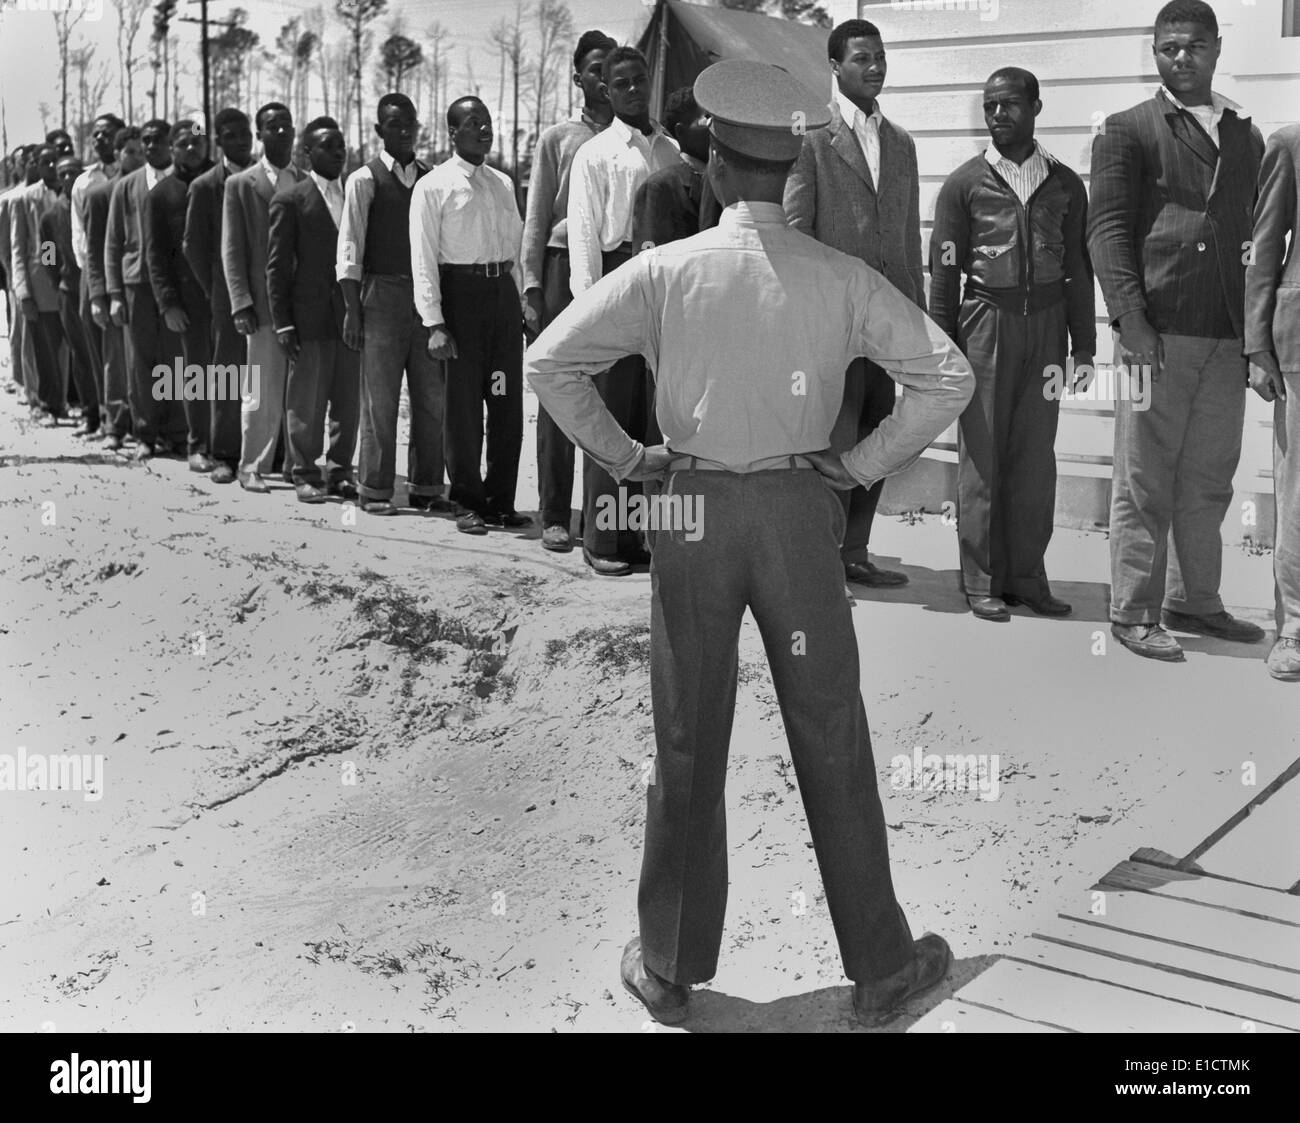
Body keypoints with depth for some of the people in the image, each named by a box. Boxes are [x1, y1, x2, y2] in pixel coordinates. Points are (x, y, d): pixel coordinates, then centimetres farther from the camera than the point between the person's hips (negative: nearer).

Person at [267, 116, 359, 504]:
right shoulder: (290, 200, -1)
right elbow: (277, 265, -3)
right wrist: (282, 322, -9)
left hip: (351, 315, 4)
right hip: (310, 316, -4)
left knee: (348, 403, 7)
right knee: (307, 402, 1)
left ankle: (339, 472, 18)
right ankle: (305, 475, 12)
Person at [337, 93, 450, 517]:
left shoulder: (431, 178, 11)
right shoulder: (364, 180, 0)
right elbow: (349, 248, -3)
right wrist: (352, 308, -9)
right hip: (383, 292, -4)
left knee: (432, 396, 6)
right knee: (380, 398, -1)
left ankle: (427, 487, 15)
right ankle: (374, 489, 7)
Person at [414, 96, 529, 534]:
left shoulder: (503, 183, 15)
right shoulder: (433, 186, -3)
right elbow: (423, 258, -7)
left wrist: (523, 303, 13)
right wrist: (434, 323, -14)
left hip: (505, 290, 5)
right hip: (461, 289, -5)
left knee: (508, 404, 7)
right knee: (463, 403, 0)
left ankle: (501, 502, 17)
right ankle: (469, 503, 11)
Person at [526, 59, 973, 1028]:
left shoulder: (665, 270, -5)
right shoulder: (841, 278, -3)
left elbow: (551, 361, -6)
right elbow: (949, 378, -4)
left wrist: (624, 456, 2)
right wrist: (863, 464, 2)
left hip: (690, 511, 0)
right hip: (800, 511, 0)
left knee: (688, 743, 11)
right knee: (831, 741, 10)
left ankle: (670, 969, 22)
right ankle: (880, 967, 21)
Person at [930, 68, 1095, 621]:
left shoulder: (1065, 184, 9)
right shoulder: (965, 183, 2)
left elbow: (1078, 269, 11)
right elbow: (943, 271, 2)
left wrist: (1083, 344, 7)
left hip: (1046, 325, 2)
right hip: (985, 322, -2)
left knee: (1036, 456, 5)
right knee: (982, 456, 0)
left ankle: (1027, 575, 14)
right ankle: (982, 581, 6)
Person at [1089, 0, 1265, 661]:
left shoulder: (1246, 137, 18)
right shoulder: (1128, 131, 4)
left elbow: (1256, 235, 18)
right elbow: (1107, 229, -4)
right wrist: (1131, 321, -14)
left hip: (1227, 339, 5)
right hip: (1157, 332, -5)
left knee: (1208, 483, 10)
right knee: (1143, 482, -1)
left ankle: (1192, 602, 22)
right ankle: (1133, 613, 7)